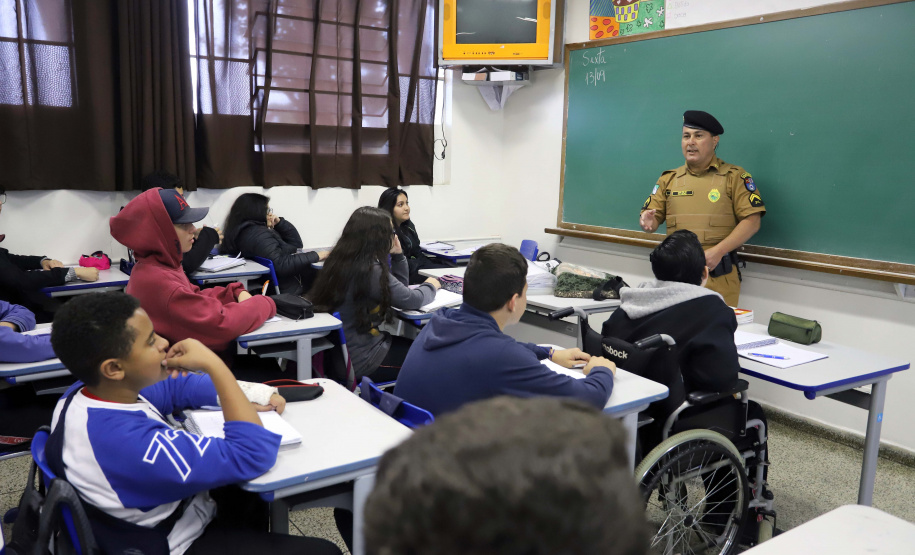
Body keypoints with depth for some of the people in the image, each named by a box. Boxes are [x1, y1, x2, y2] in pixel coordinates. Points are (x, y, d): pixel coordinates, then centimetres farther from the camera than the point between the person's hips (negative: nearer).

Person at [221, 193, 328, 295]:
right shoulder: (258, 235, -20)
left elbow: (296, 243, 16)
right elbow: (282, 265, -30)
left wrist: (279, 222, 1)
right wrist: (315, 256, -23)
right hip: (289, 289, -10)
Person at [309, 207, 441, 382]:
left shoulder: (339, 261, 5)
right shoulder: (369, 271, -24)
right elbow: (411, 300, -16)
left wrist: (398, 255, 4)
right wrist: (431, 286, 3)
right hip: (360, 361, -9)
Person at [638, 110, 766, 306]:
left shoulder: (734, 176, 2)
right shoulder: (668, 179, 12)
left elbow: (752, 221, -5)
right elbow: (652, 216, 10)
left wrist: (718, 251, -16)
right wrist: (648, 221, -15)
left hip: (717, 274, -3)